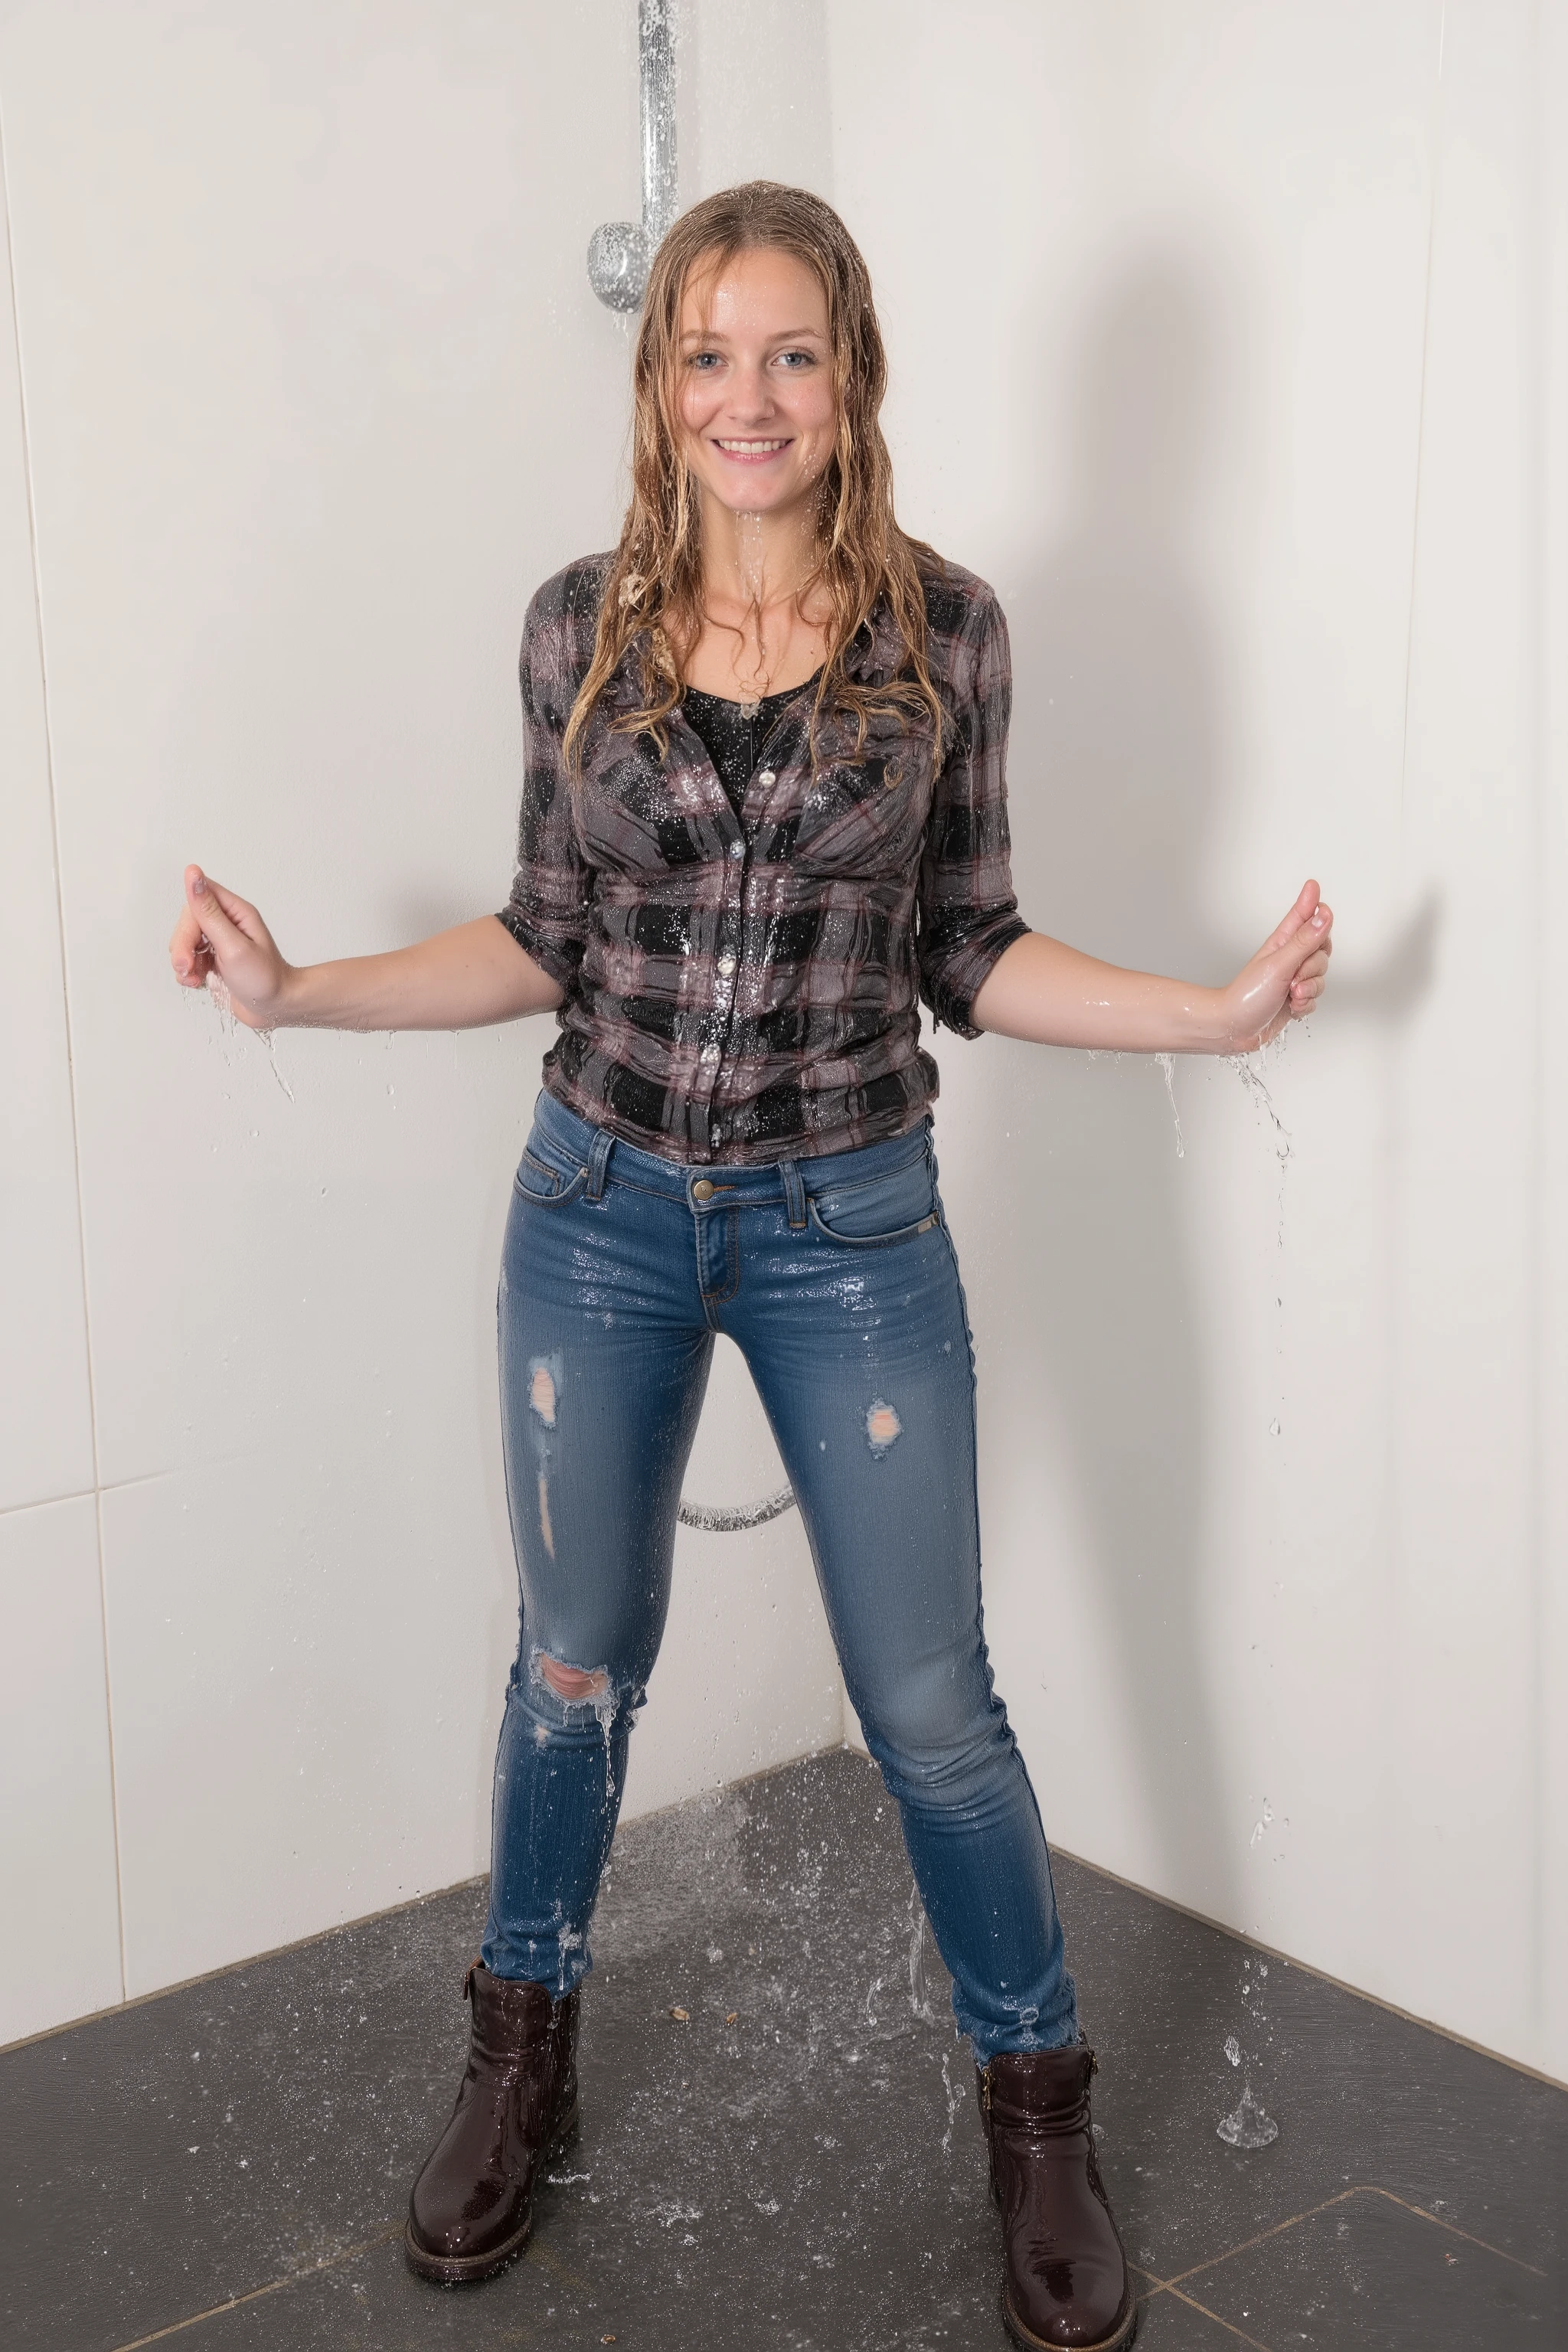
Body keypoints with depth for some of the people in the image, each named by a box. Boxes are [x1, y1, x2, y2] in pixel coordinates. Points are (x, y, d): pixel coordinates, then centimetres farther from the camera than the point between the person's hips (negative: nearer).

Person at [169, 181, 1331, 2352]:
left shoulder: (941, 627, -4)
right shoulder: (582, 625, -2)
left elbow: (967, 951, 2)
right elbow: (549, 939, 6)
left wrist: (1218, 1010, -9)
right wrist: (295, 990, -2)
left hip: (849, 1225, -1)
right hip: (602, 1207, 2)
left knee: (930, 1699, 5)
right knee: (576, 1666, 14)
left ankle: (1038, 2108, 27)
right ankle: (524, 2058, 38)